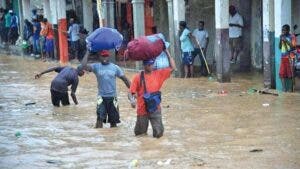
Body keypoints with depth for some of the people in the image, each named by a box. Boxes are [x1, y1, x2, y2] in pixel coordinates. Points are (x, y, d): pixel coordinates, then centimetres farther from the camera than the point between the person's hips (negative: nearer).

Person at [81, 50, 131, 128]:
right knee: (100, 118, -15)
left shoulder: (115, 67, 3)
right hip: (101, 97, -2)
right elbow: (84, 65, -16)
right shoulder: (96, 66, -1)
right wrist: (87, 53, -9)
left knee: (113, 121, 10)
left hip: (112, 97, 2)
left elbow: (124, 79, 7)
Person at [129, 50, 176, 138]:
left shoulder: (158, 74, 2)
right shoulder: (138, 77, -4)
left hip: (155, 109, 1)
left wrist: (167, 52, -4)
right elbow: (131, 92, -4)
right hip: (142, 110, -1)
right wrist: (132, 100, -26)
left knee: (158, 133, -5)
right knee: (139, 133, 9)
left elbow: (172, 67, -2)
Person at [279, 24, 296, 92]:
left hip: (290, 57, -6)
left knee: (289, 74, -4)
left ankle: (290, 88, 1)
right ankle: (284, 88, 7)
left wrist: (286, 41, -16)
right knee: (282, 73, 2)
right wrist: (280, 40, 0)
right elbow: (279, 47, 14)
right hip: (283, 57, 6)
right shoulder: (282, 37, 14)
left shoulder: (292, 37, -4)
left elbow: (293, 47, -12)